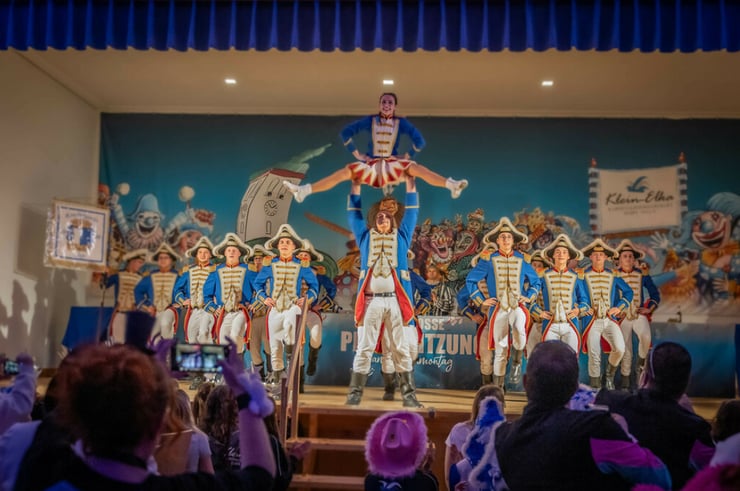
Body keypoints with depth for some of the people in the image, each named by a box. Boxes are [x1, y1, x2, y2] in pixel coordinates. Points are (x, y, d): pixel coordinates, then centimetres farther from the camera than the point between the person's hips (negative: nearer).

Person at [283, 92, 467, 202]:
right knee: (344, 172, -21)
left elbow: (420, 141, -7)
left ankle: (452, 185, -41)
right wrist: (356, 154, -4)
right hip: (371, 164, 1)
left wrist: (407, 156, -9)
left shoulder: (401, 123, -1)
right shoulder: (370, 120, 0)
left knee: (416, 168, -30)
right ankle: (302, 191, -28)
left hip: (393, 164, -1)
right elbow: (346, 133, -1)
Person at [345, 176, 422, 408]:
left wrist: (409, 180, 17)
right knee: (364, 349, 1)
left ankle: (409, 394, 7)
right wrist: (356, 183, 19)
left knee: (401, 350, 4)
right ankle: (355, 393, 5)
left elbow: (411, 211, 17)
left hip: (395, 301, 0)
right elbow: (354, 213, 18)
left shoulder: (401, 237, 15)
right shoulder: (366, 237, 16)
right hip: (371, 301, 0)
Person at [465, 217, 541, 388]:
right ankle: (497, 387, 16)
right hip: (497, 308, 0)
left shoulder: (522, 260, 8)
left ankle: (517, 361, -8)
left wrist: (529, 297, 5)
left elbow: (536, 281, 20)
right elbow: (470, 280, 6)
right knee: (500, 349, 3)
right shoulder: (488, 260, 2)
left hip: (517, 306, 0)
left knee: (520, 328, -34)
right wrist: (481, 300, 0)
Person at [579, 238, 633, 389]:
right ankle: (595, 387, 10)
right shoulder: (583, 275, 4)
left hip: (610, 320, 2)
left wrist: (620, 307, 4)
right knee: (594, 356, -5)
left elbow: (628, 292, 17)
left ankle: (609, 375, 8)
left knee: (619, 349, -18)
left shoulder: (613, 276, 11)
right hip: (592, 321, -2)